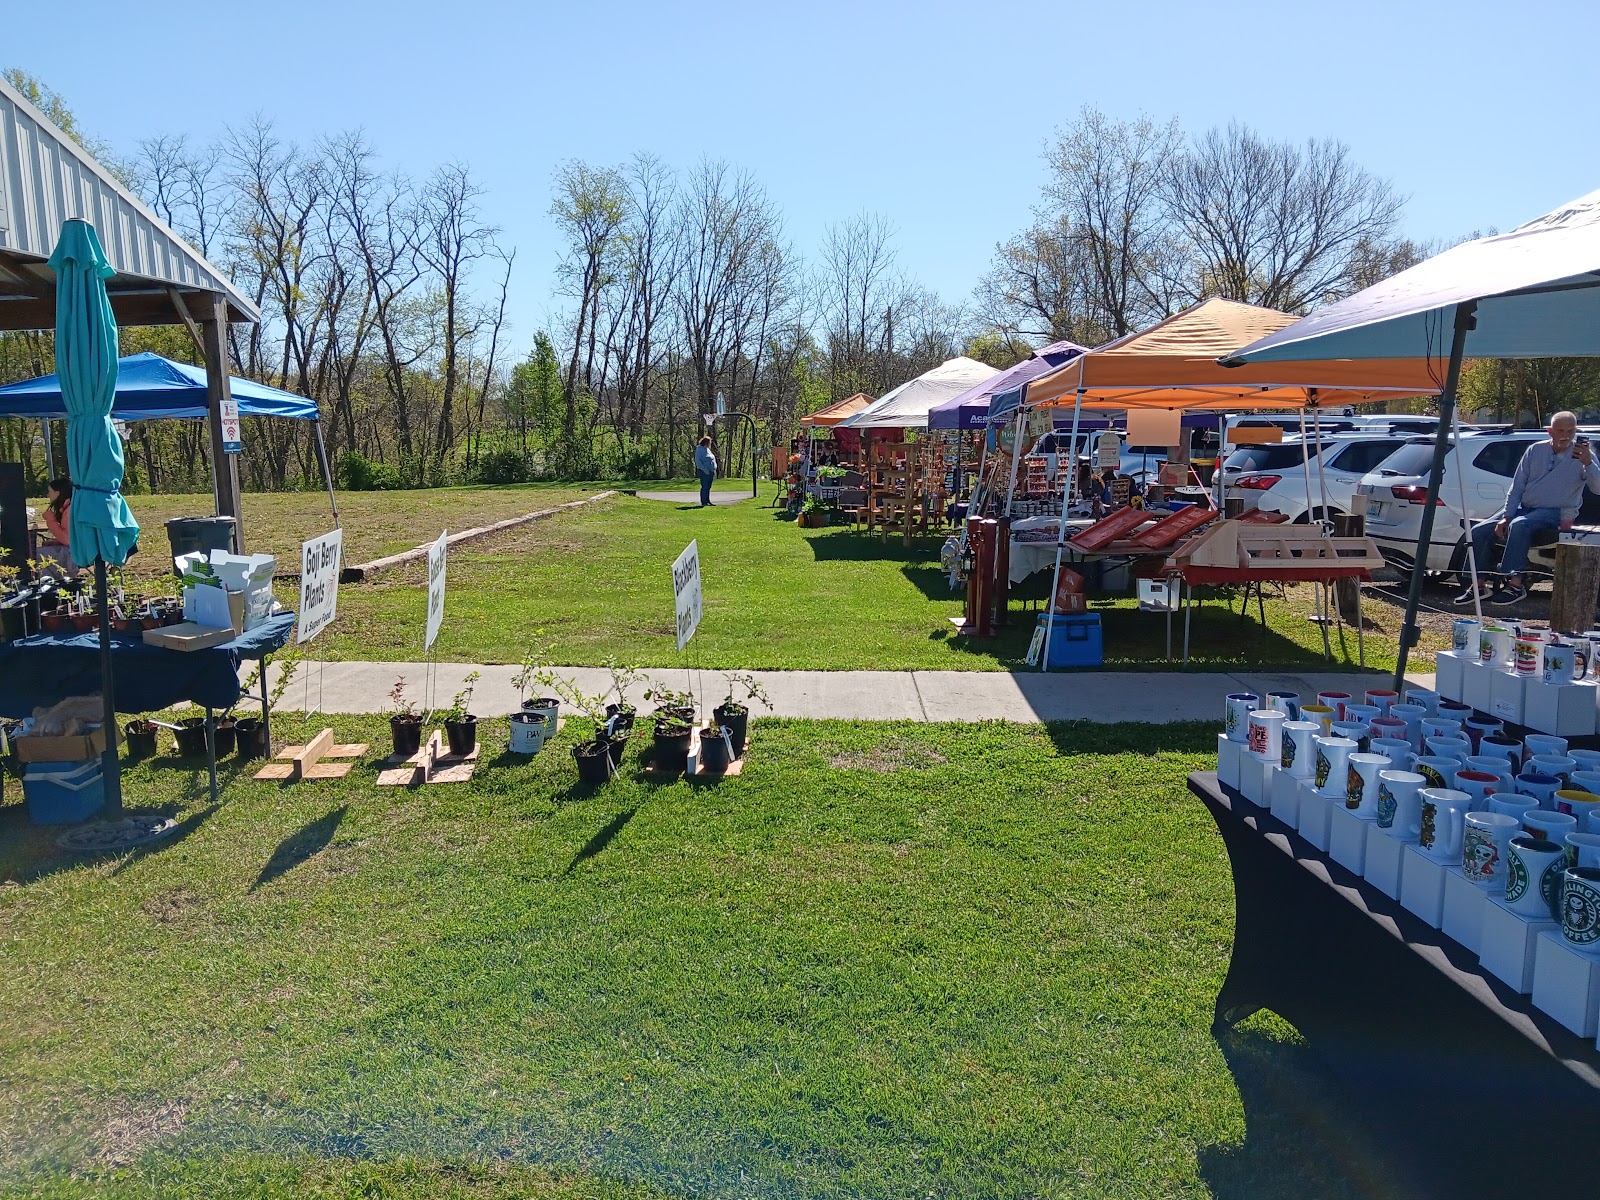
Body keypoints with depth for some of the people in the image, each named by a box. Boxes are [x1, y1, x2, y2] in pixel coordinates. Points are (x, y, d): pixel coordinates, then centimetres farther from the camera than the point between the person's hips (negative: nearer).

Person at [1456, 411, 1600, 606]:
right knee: (1479, 530, -13)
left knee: (1519, 525, -36)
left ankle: (1515, 584, -34)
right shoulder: (1536, 450, 8)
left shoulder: (1581, 455, -2)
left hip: (1556, 512, -5)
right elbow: (1517, 486, 8)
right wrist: (1506, 516, -2)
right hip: (1524, 508, 5)